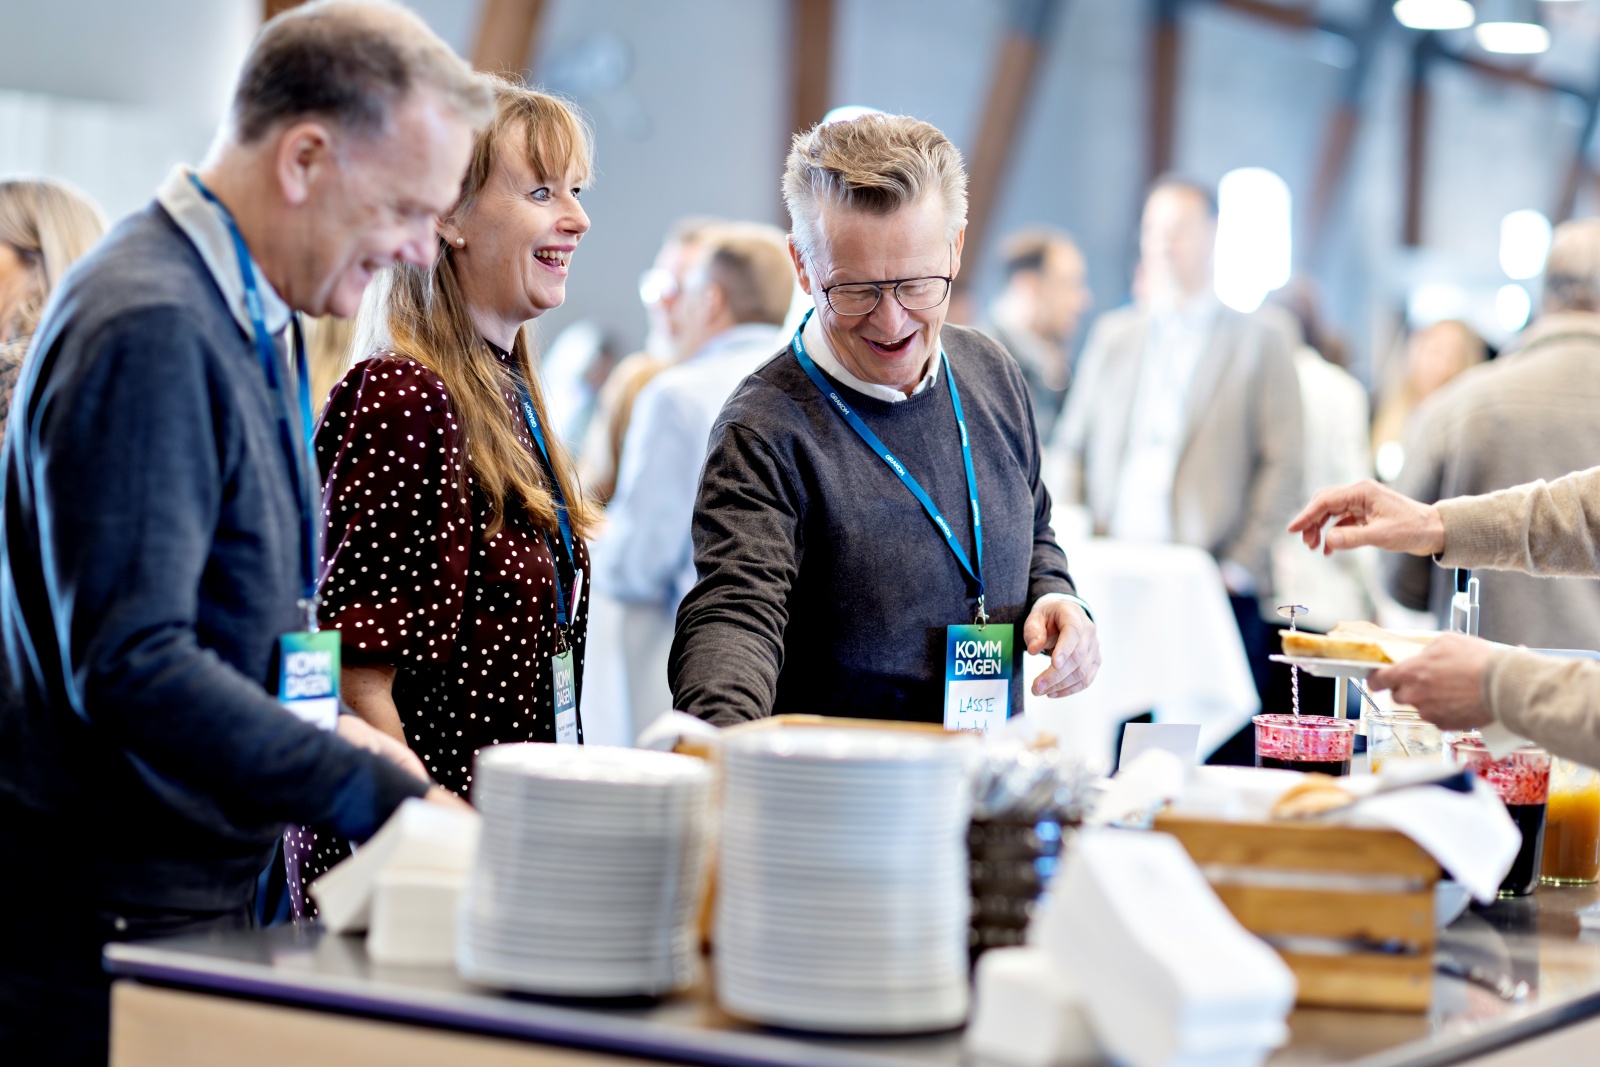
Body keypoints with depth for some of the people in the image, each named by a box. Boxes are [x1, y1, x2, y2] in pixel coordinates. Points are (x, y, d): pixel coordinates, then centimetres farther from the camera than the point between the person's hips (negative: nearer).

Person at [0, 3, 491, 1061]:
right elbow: (130, 665, -27)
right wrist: (388, 799, -27)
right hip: (102, 922, -9)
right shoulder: (150, 329, -20)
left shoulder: (250, 318, 13)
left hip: (208, 894, 9)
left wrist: (321, 725, 7)